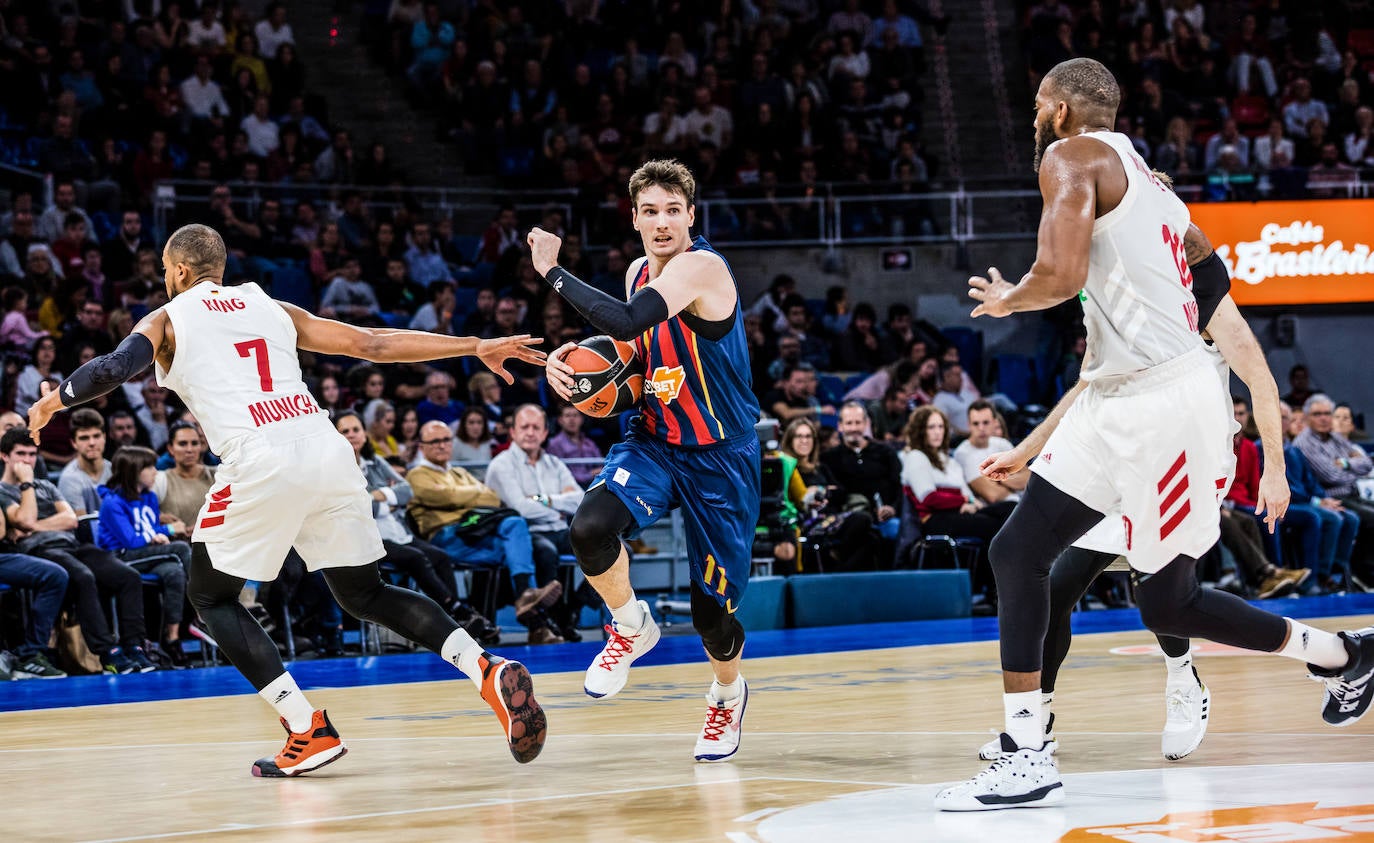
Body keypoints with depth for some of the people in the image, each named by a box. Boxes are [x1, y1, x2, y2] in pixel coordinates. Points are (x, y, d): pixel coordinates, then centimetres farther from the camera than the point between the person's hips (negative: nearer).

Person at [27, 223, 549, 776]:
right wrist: (474, 347, 26)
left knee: (212, 599, 14)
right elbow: (374, 344, 22)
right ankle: (488, 671, -1)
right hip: (327, 451, 5)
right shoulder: (273, 309, 26)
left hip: (260, 462, -5)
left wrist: (55, 401, 15)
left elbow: (114, 368, -5)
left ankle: (309, 730, -1)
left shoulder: (167, 320, 14)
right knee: (365, 595, 18)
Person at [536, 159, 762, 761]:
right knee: (590, 527, -27)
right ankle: (631, 628, 2)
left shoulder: (701, 267, -22)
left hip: (720, 457, -5)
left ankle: (727, 695, 36)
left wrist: (553, 271, -27)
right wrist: (573, 360, -1)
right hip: (653, 441, 5)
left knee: (713, 610, 2)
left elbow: (626, 322, -36)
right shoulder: (639, 272, 3)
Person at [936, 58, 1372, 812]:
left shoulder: (1072, 157, -6)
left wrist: (1007, 299, -1)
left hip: (1163, 403, -10)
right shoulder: (1144, 180, 21)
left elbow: (1062, 274, -22)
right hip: (1116, 400, 10)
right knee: (1017, 552, 11)